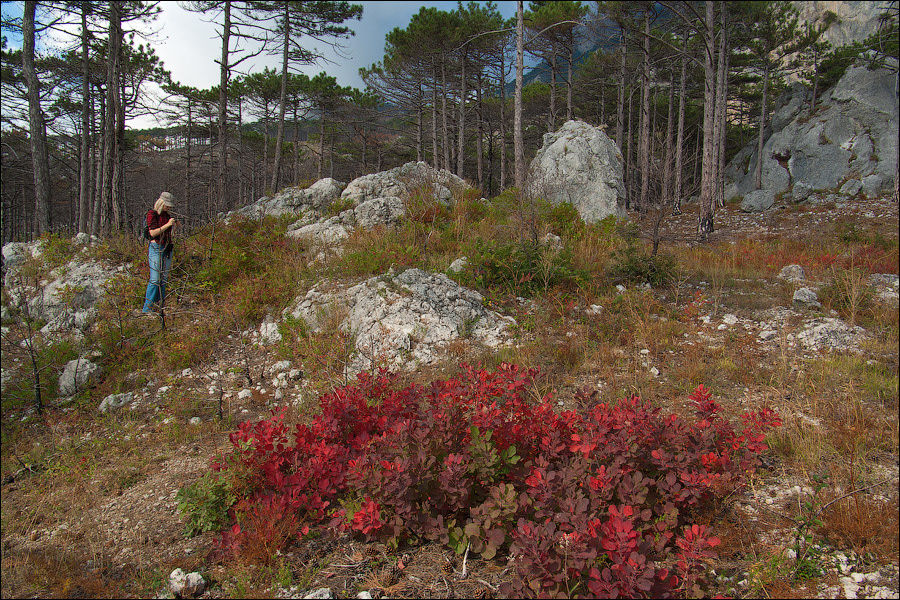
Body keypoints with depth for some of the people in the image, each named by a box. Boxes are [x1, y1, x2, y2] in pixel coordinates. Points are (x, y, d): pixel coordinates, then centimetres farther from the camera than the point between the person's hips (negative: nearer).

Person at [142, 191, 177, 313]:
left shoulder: (166, 214, 13)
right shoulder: (152, 214, -8)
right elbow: (153, 233, -15)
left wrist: (174, 225, 6)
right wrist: (167, 225, -18)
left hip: (168, 247, 7)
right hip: (156, 247, -7)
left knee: (164, 277, 8)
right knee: (155, 279, -10)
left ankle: (160, 302, 15)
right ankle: (147, 308, -6)